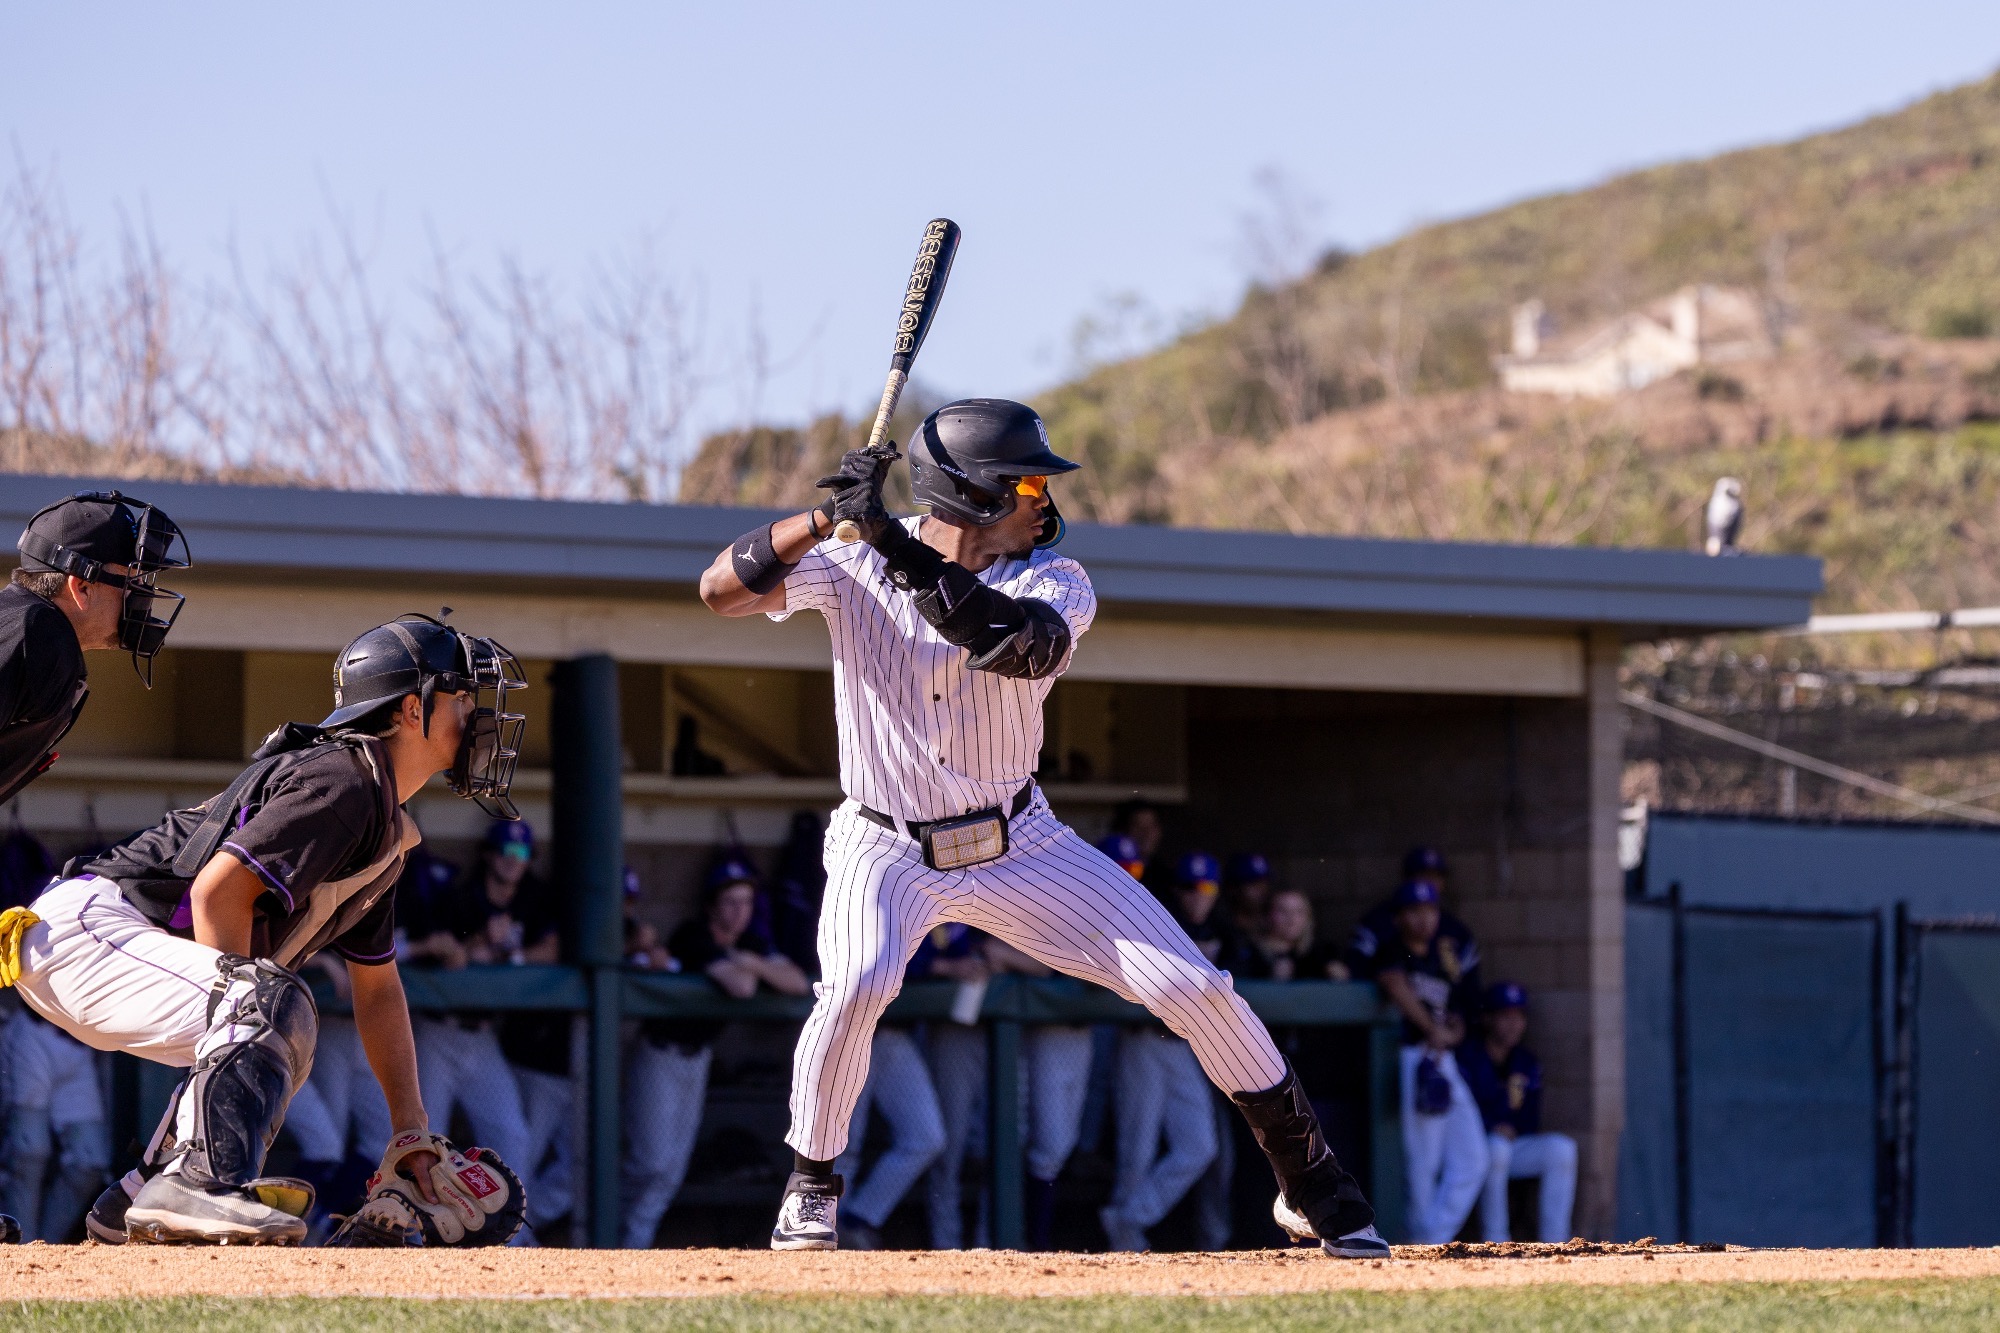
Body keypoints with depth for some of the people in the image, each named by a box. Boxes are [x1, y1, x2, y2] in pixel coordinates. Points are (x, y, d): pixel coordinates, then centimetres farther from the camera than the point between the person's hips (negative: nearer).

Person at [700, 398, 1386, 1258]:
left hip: (1020, 845, 2)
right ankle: (811, 1189, -8)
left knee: (1193, 988, -5)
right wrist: (827, 518, -33)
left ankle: (1310, 1185, 12)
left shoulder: (1055, 581, -12)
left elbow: (1024, 644, -34)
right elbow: (721, 591, -20)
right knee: (855, 987, -32)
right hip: (886, 851, -2)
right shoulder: (848, 565, -11)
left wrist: (898, 547, -41)